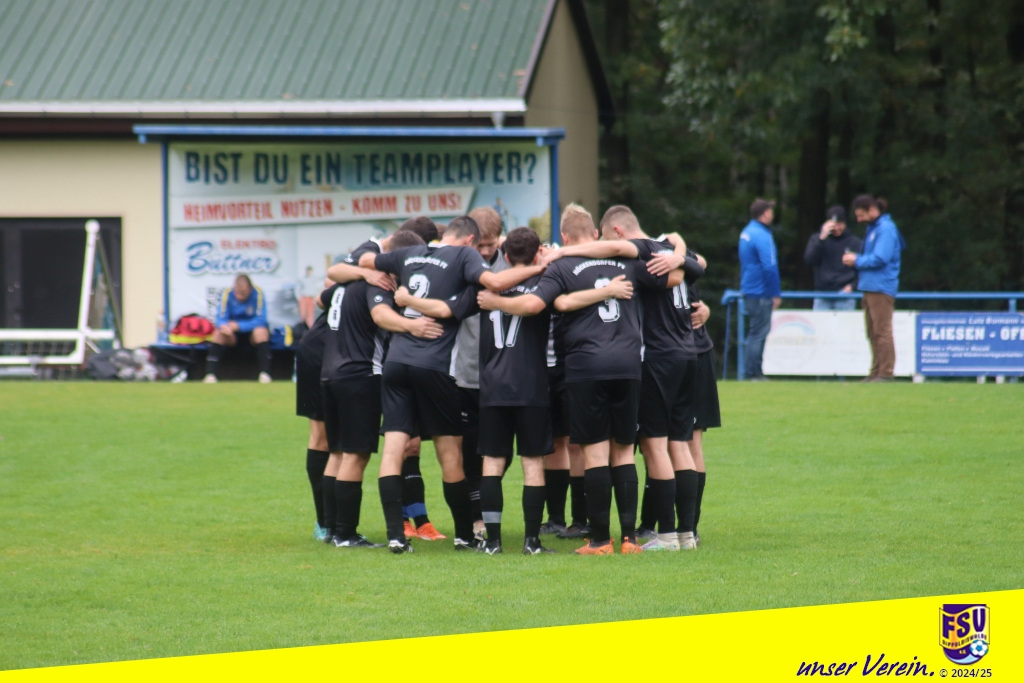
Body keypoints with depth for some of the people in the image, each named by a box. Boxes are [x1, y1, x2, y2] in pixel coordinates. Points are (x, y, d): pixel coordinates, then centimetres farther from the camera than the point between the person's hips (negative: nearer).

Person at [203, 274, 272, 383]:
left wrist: (238, 325, -30)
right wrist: (224, 326, -40)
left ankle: (264, 373, -32)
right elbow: (221, 318, -15)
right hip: (233, 334, 1)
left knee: (261, 331, -34)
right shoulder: (228, 294, -12)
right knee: (218, 333, -28)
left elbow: (260, 320, -21)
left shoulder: (258, 294, -17)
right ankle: (210, 373, -30)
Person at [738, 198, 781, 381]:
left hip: (749, 290, 9)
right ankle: (753, 373, -5)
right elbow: (770, 267, -20)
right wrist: (776, 294, -14)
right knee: (759, 333, -6)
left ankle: (753, 371, 17)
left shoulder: (746, 232, 13)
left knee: (756, 332, 14)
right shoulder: (762, 236, -17)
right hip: (760, 293, -9)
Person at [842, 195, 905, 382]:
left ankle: (886, 373, -10)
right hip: (870, 288, 10)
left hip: (881, 288, -10)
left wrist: (857, 260, -7)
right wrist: (856, 259, 5)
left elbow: (880, 258, -19)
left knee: (882, 331, -10)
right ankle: (875, 372, 16)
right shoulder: (872, 228, 18)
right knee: (873, 333, 11)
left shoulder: (886, 229, -12)